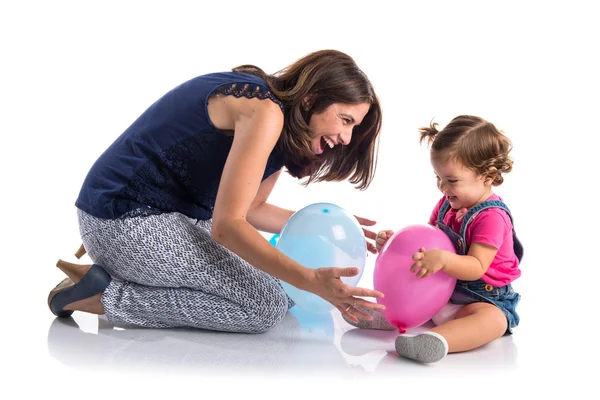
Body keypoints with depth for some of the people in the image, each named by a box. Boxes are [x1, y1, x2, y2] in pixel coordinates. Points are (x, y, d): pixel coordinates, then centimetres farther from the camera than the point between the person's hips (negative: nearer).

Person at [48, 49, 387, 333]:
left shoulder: (281, 129, 10)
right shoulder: (264, 111, -21)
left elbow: (251, 208, 13)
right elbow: (227, 225, -26)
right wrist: (312, 281, -32)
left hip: (171, 217, 10)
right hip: (124, 219, -10)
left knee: (286, 289, 7)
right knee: (266, 306, -16)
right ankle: (106, 295, -8)